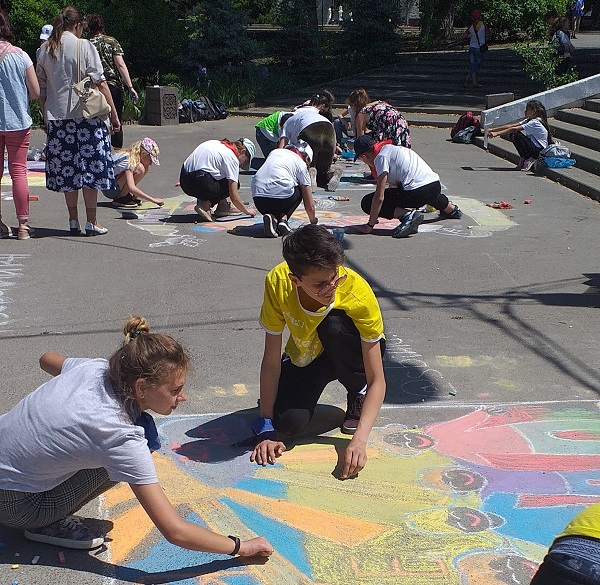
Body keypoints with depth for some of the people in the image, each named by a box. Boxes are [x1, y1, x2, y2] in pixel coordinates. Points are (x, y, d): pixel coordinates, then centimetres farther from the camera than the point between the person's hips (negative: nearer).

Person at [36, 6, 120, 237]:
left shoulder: (45, 49, 8)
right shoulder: (84, 47, -5)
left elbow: (41, 88, 10)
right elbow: (100, 82, -7)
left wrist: (45, 116, 18)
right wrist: (113, 113, -3)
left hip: (57, 117, 4)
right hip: (86, 114, -4)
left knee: (67, 169, 9)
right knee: (90, 168, 1)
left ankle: (73, 220, 13)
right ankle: (91, 222, 2)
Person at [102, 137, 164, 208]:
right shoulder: (128, 160, -27)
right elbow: (131, 188, -35)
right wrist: (153, 200, -34)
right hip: (109, 189, -9)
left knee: (145, 168, 3)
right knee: (140, 169, -24)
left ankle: (127, 195, 5)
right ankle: (120, 199, -14)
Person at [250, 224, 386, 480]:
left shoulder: (358, 294, -35)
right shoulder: (278, 283, -31)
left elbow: (377, 380, -32)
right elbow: (271, 362, -23)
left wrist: (359, 440, -44)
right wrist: (266, 429, -25)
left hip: (349, 353, -1)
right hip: (305, 354, 1)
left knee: (334, 324, -36)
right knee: (289, 422, -26)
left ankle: (358, 394, -7)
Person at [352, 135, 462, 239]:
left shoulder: (381, 157, -5)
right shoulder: (393, 148, 22)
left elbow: (379, 197, -12)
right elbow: (393, 186, 35)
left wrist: (370, 225, -6)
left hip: (417, 193, -10)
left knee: (367, 203, -5)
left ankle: (407, 215, -19)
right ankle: (451, 209, 61)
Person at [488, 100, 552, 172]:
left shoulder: (535, 123, -20)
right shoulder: (529, 120, 9)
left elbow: (514, 129, -25)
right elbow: (511, 125, 3)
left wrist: (497, 133, -28)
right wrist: (493, 130, -4)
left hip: (540, 152, -9)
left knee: (517, 135, -23)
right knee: (512, 135, 1)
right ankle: (523, 158, 6)